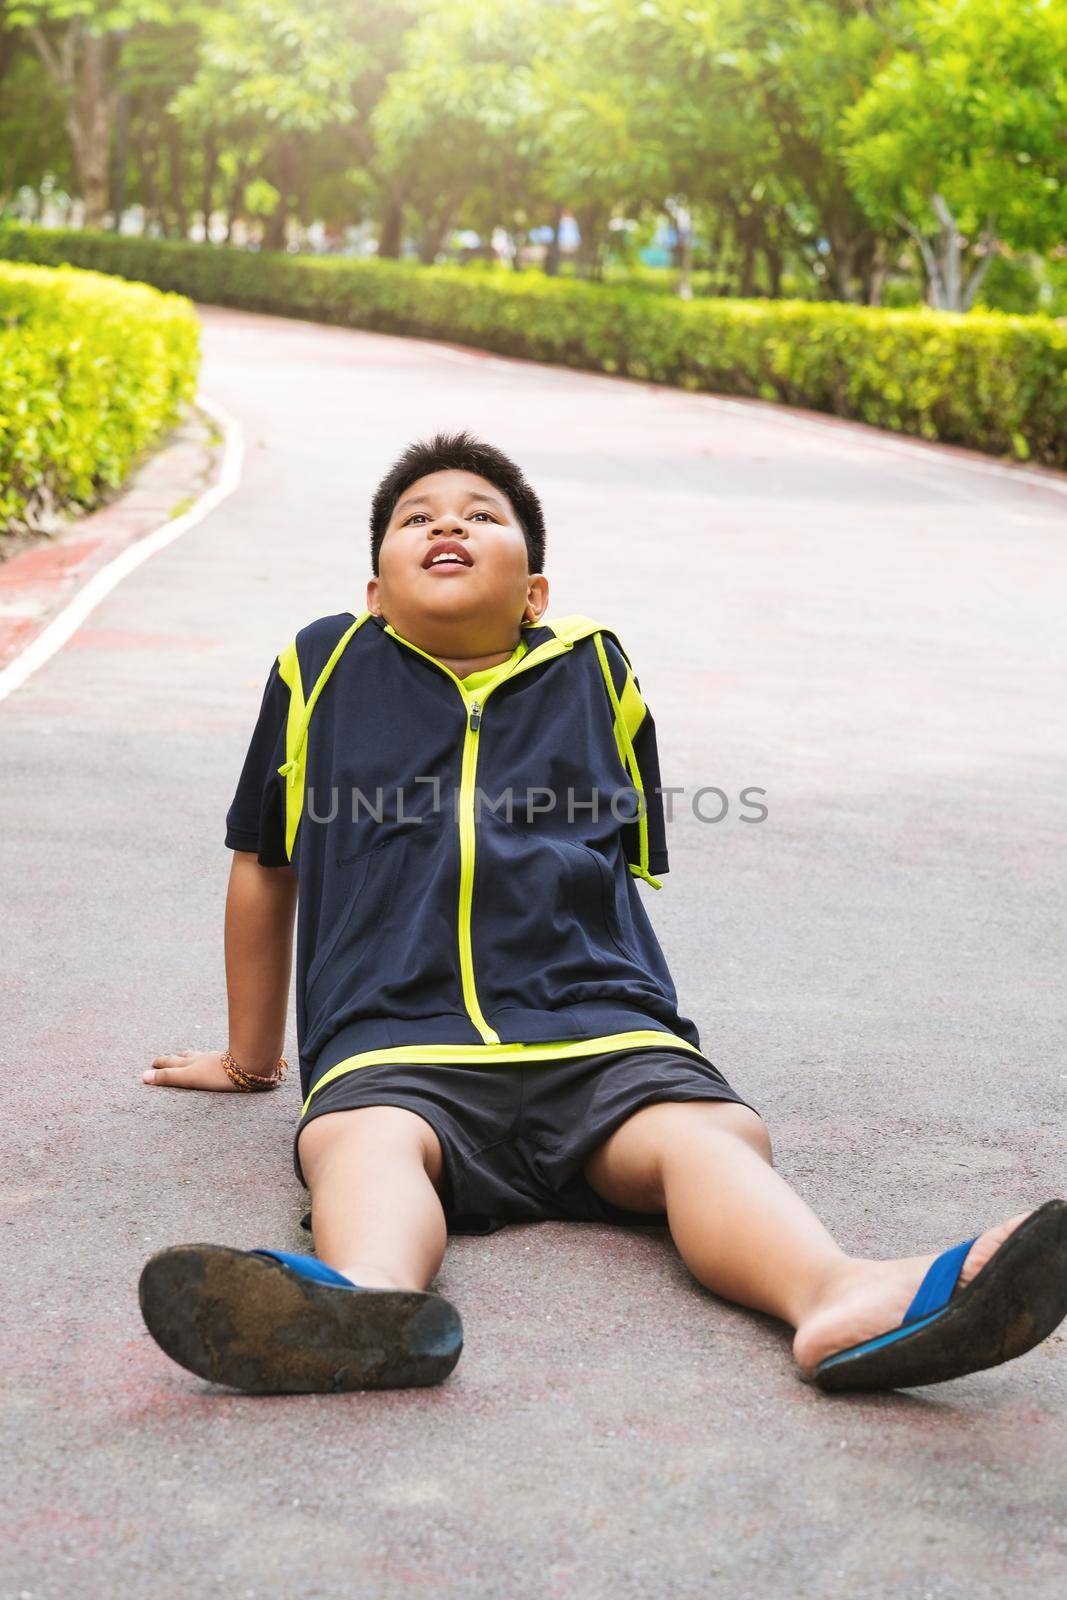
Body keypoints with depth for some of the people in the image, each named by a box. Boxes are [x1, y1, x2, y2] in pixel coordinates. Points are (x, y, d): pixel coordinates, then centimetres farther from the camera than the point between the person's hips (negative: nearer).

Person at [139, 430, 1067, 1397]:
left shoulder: (595, 671, 20)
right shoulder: (323, 668, 17)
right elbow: (264, 871, 27)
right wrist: (250, 1057, 34)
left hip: (598, 1032, 1)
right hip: (394, 1043, -1)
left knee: (705, 1132, -30)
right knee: (363, 1137, -35)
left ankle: (839, 1298, -56)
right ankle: (370, 1298, -65)